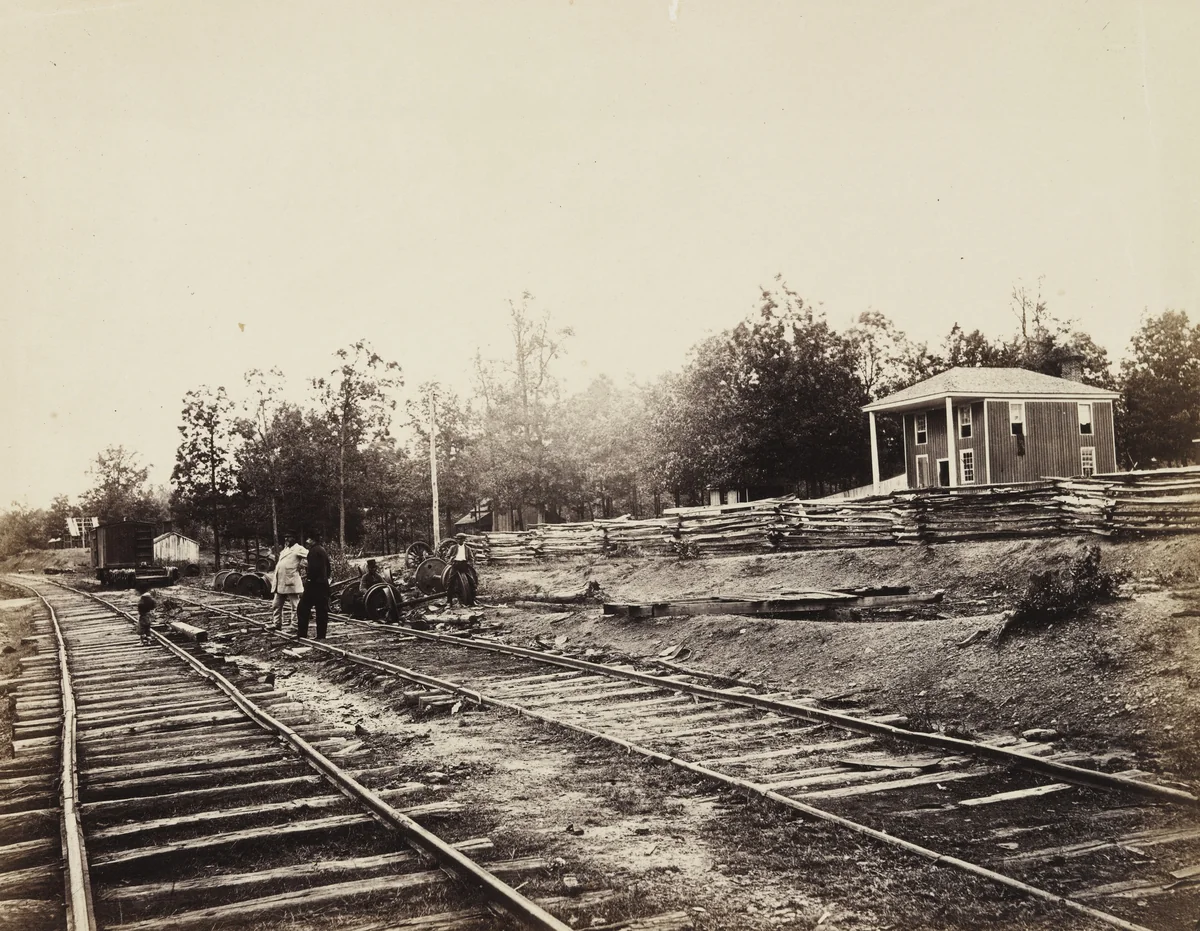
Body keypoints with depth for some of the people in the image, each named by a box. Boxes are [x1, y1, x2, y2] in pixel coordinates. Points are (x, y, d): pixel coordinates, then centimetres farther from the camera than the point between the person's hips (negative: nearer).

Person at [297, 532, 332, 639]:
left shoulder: (314, 551, -12)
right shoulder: (323, 550, 17)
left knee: (304, 608, -2)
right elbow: (328, 567, 21)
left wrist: (310, 578, -14)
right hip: (324, 584, 9)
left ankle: (302, 634, -4)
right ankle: (321, 635, 9)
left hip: (314, 583, -9)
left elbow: (313, 567, -21)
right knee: (322, 610, 8)